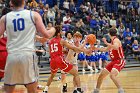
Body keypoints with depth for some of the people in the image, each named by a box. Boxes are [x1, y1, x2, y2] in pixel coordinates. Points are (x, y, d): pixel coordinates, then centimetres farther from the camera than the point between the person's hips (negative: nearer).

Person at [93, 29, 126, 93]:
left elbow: (116, 47, -38)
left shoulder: (116, 40, -14)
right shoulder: (112, 41, 14)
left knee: (112, 75, -32)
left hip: (119, 61, -10)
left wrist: (106, 43, -35)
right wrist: (96, 48, 28)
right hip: (113, 61, 10)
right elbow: (105, 49, 31)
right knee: (101, 75, 14)